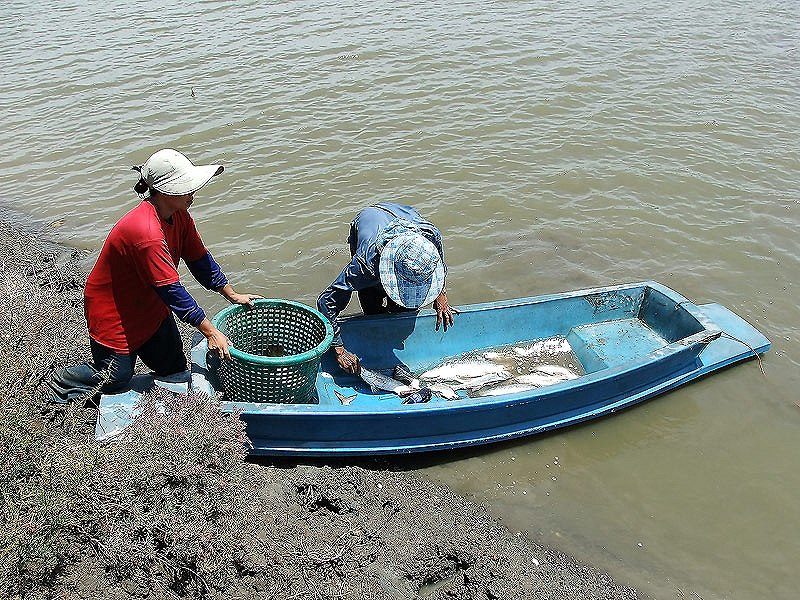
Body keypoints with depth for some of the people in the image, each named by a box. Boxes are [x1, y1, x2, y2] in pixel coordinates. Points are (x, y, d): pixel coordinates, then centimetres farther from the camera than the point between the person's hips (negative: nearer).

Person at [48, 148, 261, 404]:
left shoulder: (179, 215, -8)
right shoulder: (146, 233, -36)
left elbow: (200, 259, 2)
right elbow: (172, 289, -34)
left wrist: (233, 295, -2)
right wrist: (210, 332, -32)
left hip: (151, 306, 9)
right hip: (113, 311, -8)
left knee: (174, 370, 13)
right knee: (116, 380, 5)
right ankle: (62, 382, 30)